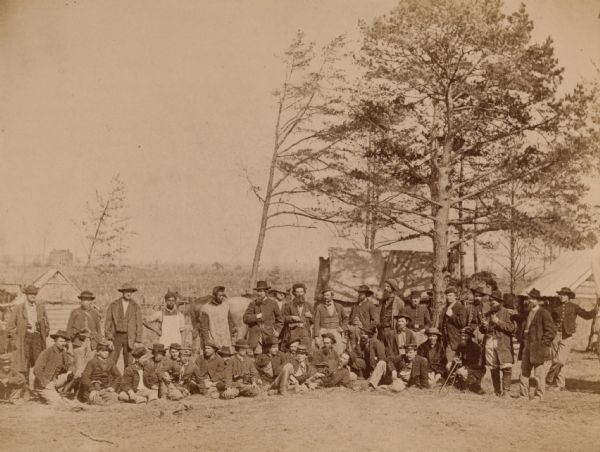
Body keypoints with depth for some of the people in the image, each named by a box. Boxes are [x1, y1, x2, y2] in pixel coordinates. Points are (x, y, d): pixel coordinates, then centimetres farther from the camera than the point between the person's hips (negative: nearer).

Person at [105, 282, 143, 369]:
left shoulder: (136, 307, 3)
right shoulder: (113, 305, 3)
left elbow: (139, 325, 2)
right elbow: (108, 323, 3)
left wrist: (138, 341, -5)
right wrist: (109, 339, -5)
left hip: (130, 338, 0)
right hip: (116, 336, 0)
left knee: (128, 364, 1)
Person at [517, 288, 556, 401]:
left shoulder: (544, 314, -9)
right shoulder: (528, 313, 15)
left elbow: (551, 331, -12)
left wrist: (542, 344, -13)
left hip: (539, 349, -8)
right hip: (527, 348, 8)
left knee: (539, 375, 0)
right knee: (524, 373, 10)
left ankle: (538, 395, 10)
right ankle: (523, 394, 18)